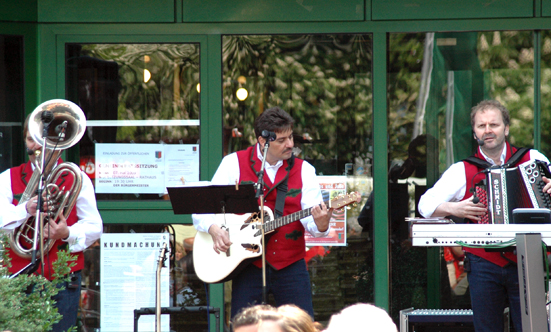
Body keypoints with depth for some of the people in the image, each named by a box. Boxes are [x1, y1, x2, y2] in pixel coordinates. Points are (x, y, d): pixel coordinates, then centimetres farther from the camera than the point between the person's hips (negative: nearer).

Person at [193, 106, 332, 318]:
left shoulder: (303, 170, 5)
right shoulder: (235, 163, 1)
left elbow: (310, 218, -6)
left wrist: (320, 225, -29)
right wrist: (213, 229, -19)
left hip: (291, 266, 1)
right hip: (249, 265, -1)